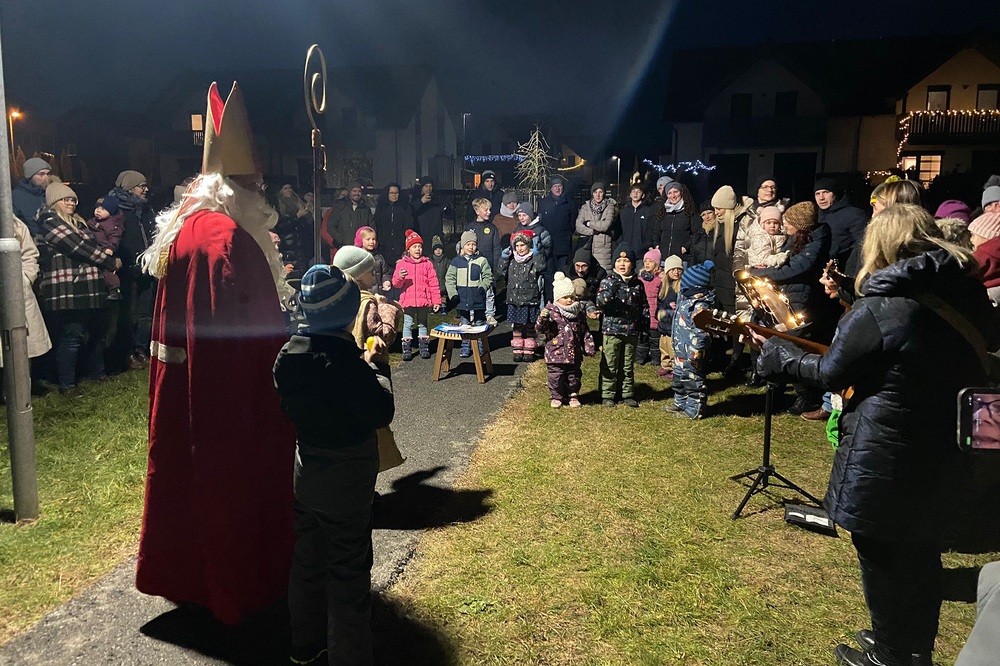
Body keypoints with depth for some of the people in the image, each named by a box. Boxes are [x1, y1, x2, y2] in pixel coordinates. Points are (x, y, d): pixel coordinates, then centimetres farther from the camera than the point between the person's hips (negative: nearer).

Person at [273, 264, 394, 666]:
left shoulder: (288, 355, -5)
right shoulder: (346, 362, -27)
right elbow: (382, 413, -19)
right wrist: (375, 371, -5)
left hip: (305, 473, 7)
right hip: (346, 480, -7)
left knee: (307, 562, 22)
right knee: (349, 573, 8)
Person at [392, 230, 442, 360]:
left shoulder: (427, 264, 3)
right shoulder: (402, 264, 2)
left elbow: (434, 283, 2)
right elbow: (396, 283, 0)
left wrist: (436, 300, -1)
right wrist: (400, 277, -23)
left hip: (423, 300, 1)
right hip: (407, 300, 0)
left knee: (422, 324, 11)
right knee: (408, 324, 3)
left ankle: (424, 348, 19)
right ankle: (406, 349, 9)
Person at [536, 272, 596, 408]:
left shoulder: (578, 314, 4)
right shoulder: (551, 312, -7)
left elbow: (586, 333, 8)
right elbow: (540, 329, -11)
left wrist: (589, 348, 2)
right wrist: (542, 319, -31)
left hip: (574, 355, 3)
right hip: (556, 355, -3)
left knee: (574, 377, 13)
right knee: (556, 377, 4)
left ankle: (573, 396, 30)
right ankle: (556, 397, 21)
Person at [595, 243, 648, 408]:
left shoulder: (638, 284, 8)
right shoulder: (609, 280, -4)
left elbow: (644, 305, 18)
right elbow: (600, 301, -18)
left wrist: (645, 324, 11)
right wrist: (610, 292, -36)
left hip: (631, 331, 4)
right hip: (612, 330, -3)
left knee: (628, 366, 13)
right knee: (609, 366, 1)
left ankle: (627, 394, 24)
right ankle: (607, 395, 11)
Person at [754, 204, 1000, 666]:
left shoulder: (877, 310, -20)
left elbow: (830, 373, -11)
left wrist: (779, 356, 4)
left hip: (884, 458, -7)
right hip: (945, 454, 7)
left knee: (882, 559, 12)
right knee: (921, 553, 23)